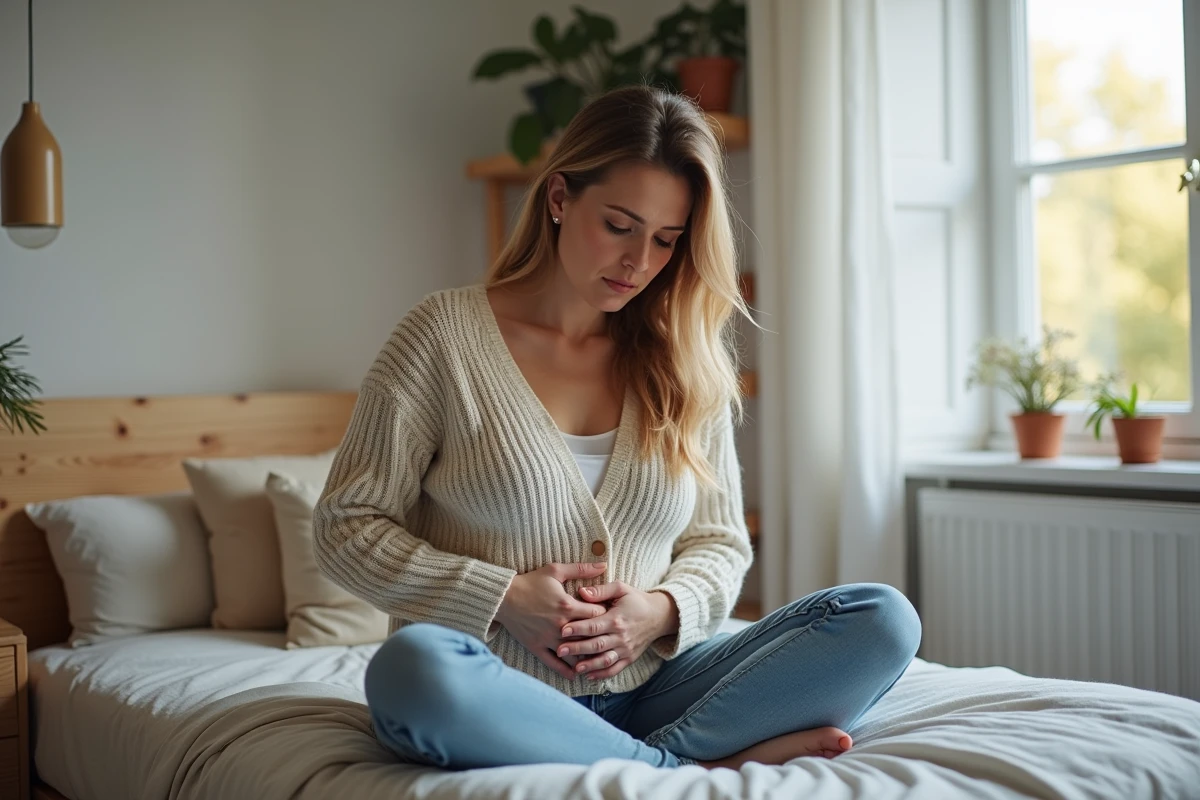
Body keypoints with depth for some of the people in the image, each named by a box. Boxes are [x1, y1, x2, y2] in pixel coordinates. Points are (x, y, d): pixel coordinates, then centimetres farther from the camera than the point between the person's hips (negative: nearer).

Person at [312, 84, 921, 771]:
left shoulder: (686, 365, 10)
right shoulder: (446, 334, -1)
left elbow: (720, 540, 14)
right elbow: (346, 527, -1)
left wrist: (662, 610, -9)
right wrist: (501, 598, -14)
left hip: (645, 687, 3)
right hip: (501, 702, -2)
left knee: (884, 621, -14)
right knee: (412, 668, -38)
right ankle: (709, 770, -22)